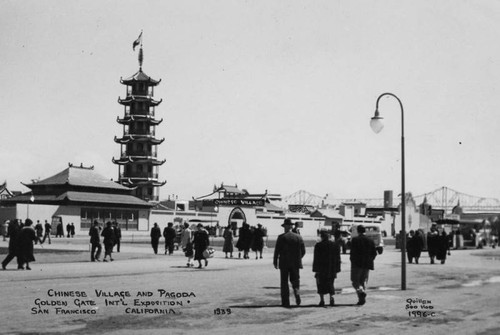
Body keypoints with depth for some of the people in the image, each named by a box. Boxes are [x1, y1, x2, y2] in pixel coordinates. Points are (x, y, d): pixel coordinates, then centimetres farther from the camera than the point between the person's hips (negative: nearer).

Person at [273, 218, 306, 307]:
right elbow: (303, 251, 5)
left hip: (284, 263, -3)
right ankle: (297, 293, -17)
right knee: (295, 280, 12)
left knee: (284, 283, 6)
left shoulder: (281, 237, -8)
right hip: (296, 263, 3)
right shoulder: (298, 237, 3)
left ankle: (285, 302, 5)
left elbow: (277, 251, -9)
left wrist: (275, 262, 1)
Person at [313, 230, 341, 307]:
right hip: (332, 269, 3)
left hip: (321, 268, -3)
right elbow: (337, 258, 4)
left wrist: (315, 269, -4)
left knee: (321, 284, 10)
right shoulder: (335, 245, 2)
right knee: (330, 284, 14)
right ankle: (331, 297, -8)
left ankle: (322, 300, 5)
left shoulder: (318, 245, -8)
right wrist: (337, 269, 9)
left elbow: (316, 259, -8)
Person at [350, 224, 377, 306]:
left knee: (355, 281, 4)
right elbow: (374, 253, 6)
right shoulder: (370, 241, 6)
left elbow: (353, 252, -13)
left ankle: (361, 291, -23)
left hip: (356, 264, -4)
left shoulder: (355, 240, -8)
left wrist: (352, 261, 1)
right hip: (367, 265, 4)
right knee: (363, 281, 12)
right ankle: (362, 299, 8)